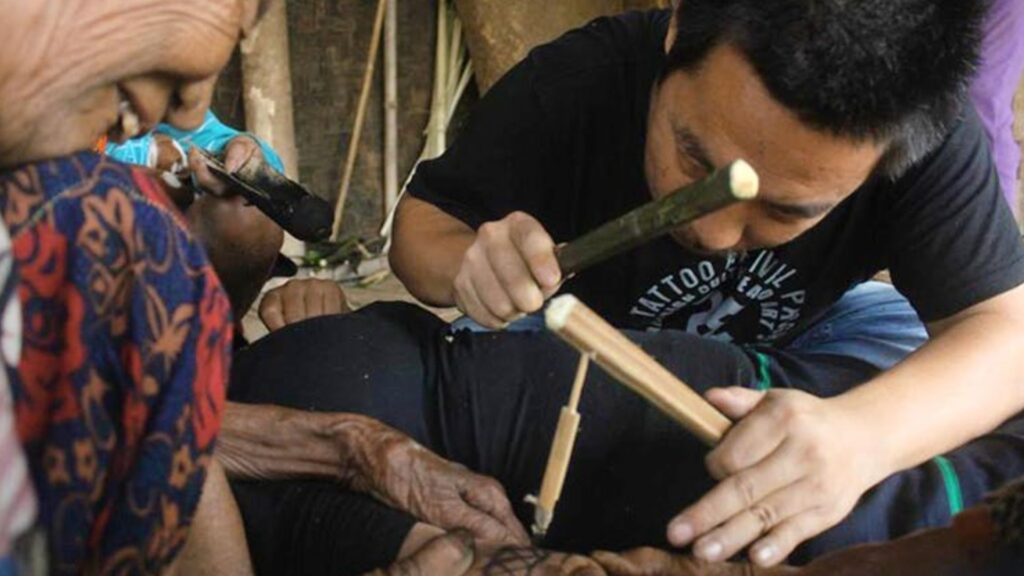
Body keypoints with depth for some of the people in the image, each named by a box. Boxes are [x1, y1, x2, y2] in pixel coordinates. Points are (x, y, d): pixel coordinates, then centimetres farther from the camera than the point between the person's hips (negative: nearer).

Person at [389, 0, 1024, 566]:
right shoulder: (569, 88, -33)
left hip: (800, 343, 1)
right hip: (586, 330, 0)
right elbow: (422, 219, -20)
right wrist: (463, 263, -46)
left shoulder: (928, 130, -33)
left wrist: (864, 432, -58)